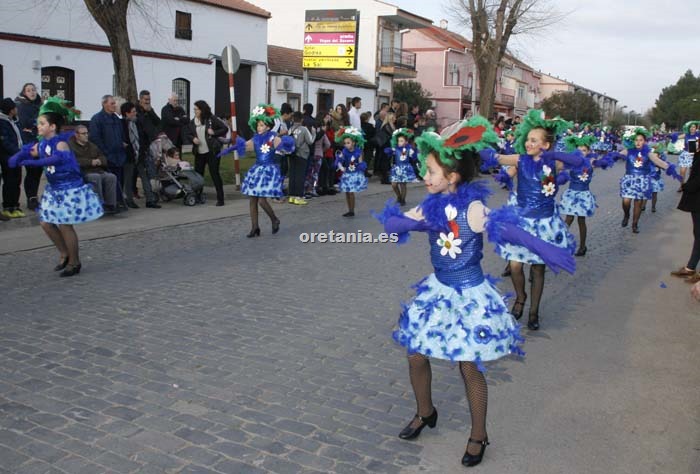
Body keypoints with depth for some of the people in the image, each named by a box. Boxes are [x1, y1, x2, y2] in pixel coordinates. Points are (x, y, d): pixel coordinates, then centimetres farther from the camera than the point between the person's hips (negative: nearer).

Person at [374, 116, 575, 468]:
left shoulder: (472, 209, -20)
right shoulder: (431, 207, -1)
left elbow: (506, 230, -36)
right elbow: (391, 223, -1)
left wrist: (544, 248, -50)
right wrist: (416, 223, -20)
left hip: (469, 295, -6)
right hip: (437, 289, 6)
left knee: (469, 366, 2)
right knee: (416, 355, 11)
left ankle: (478, 436, 23)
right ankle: (425, 413, 38)